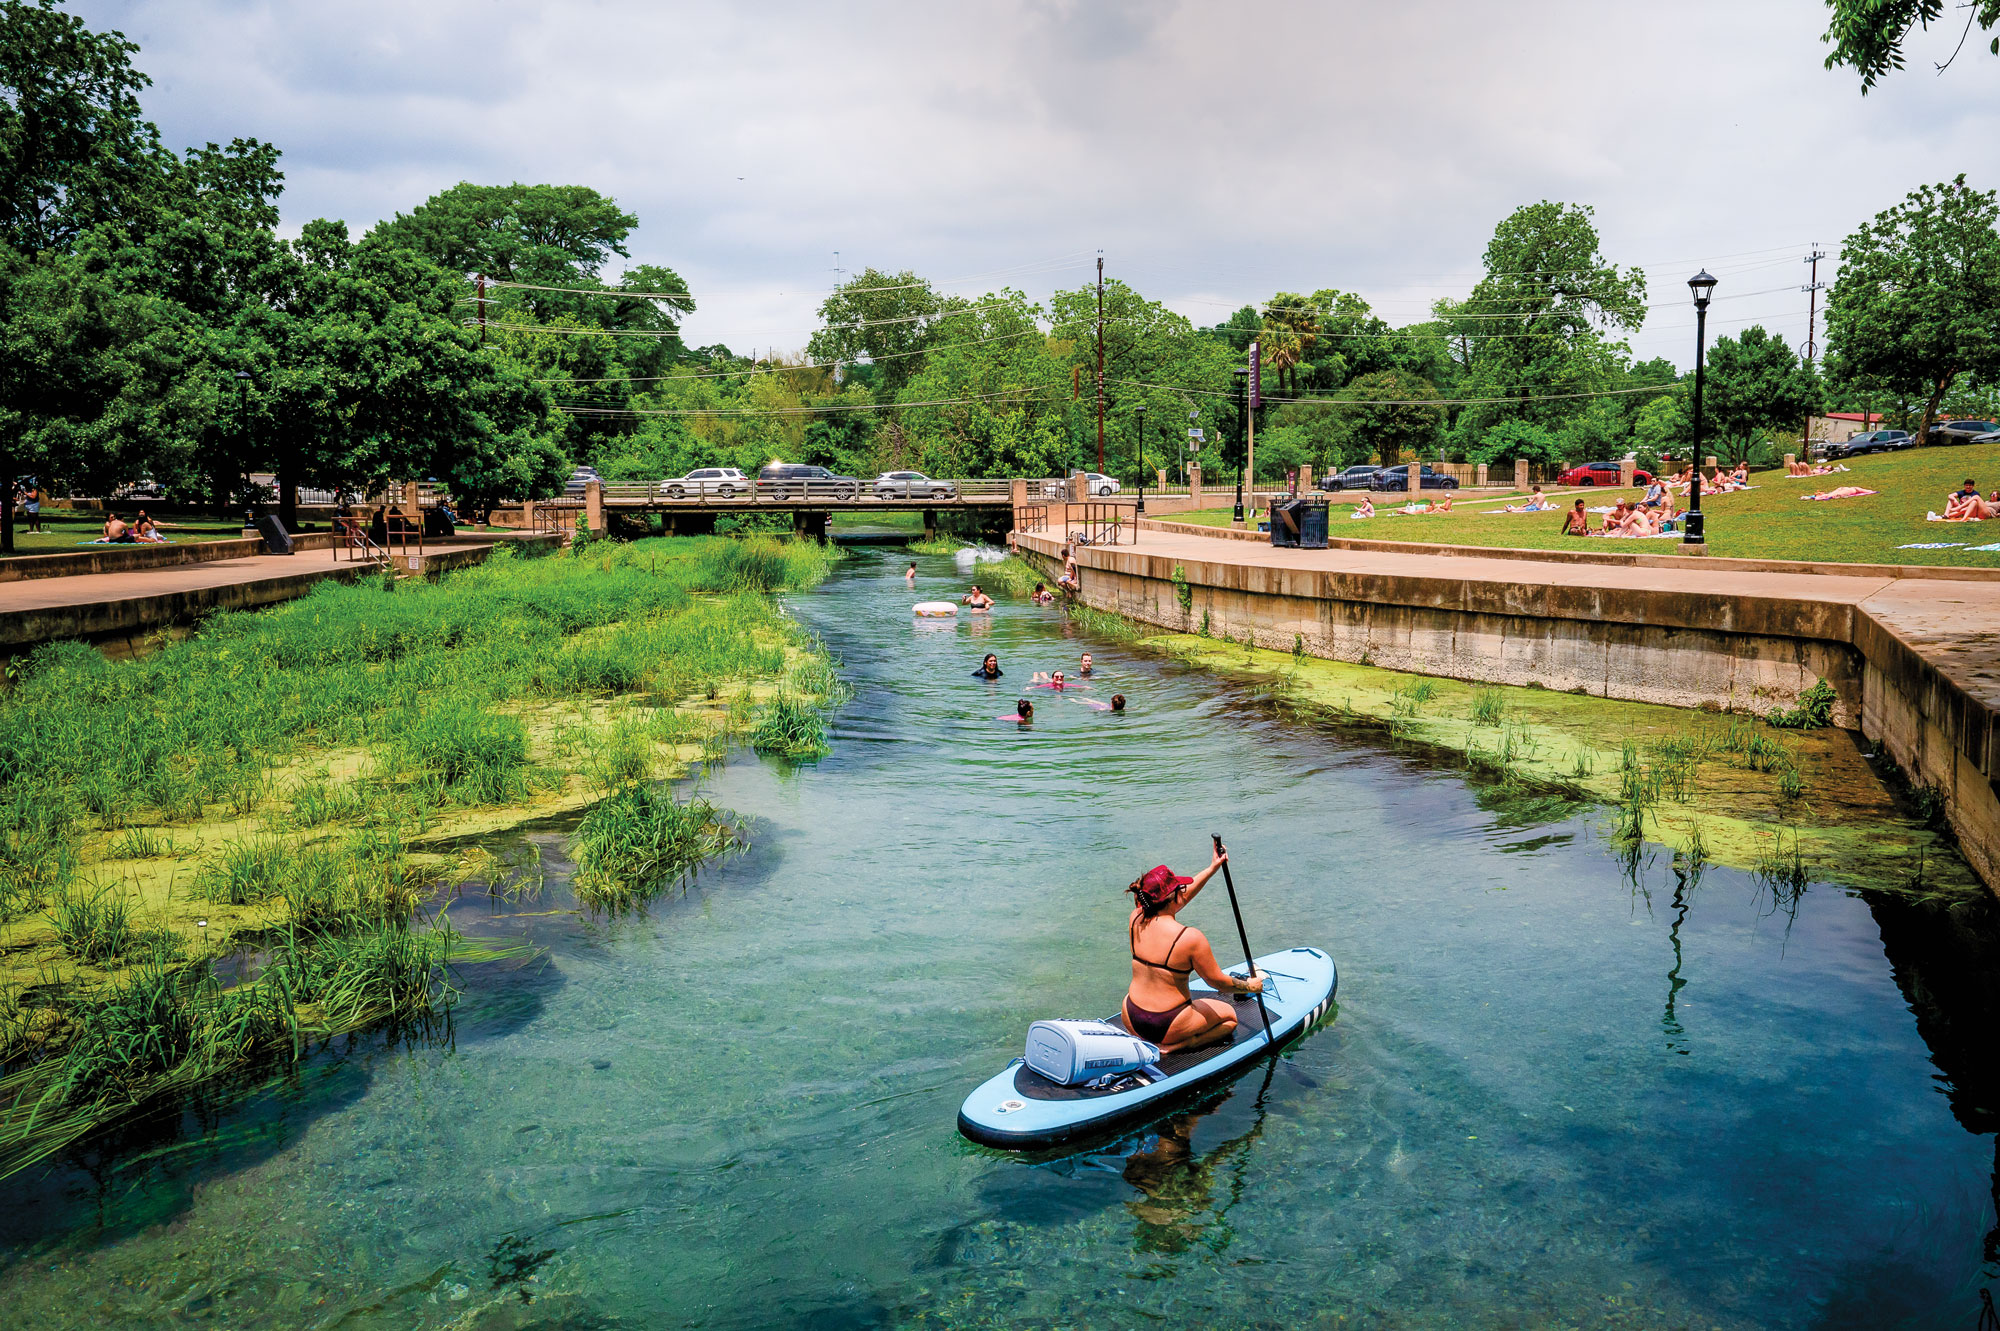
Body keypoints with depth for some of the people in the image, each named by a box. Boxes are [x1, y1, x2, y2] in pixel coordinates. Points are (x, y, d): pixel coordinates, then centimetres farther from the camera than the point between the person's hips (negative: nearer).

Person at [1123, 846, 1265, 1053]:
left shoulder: (1136, 920, -7)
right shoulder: (1191, 937, -23)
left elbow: (1181, 897, 9)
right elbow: (1218, 981, -10)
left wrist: (1212, 868, 15)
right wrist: (1250, 986, 9)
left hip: (1131, 1020, 6)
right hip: (1168, 1026, -6)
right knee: (1229, 1016, 21)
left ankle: (1143, 1042, 13)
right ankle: (1176, 1046, -2)